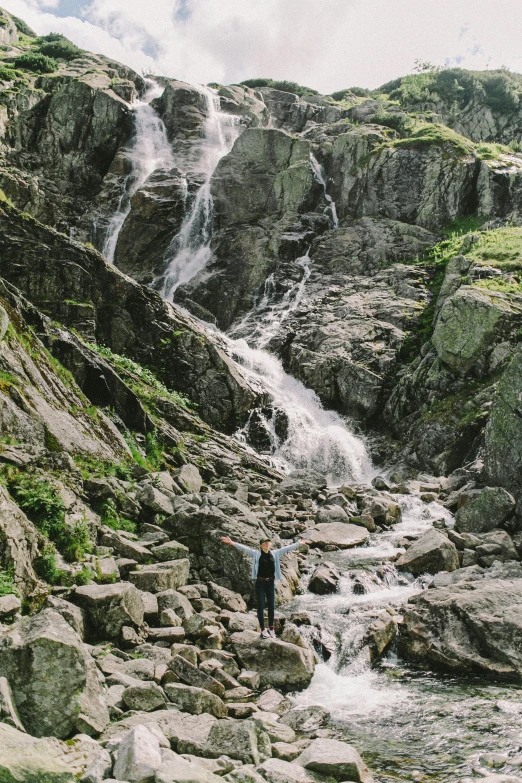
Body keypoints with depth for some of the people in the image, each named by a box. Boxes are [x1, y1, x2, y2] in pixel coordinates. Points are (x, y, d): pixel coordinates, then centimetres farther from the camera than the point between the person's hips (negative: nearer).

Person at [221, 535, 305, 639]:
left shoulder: (275, 553, 6)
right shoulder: (256, 553, -3)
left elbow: (287, 548, 11)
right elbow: (244, 548, -12)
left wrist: (298, 543, 15)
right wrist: (232, 543, -23)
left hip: (271, 583, 3)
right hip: (260, 582, -3)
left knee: (271, 606, 8)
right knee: (261, 606, 2)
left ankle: (271, 628, 19)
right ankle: (263, 629, 9)